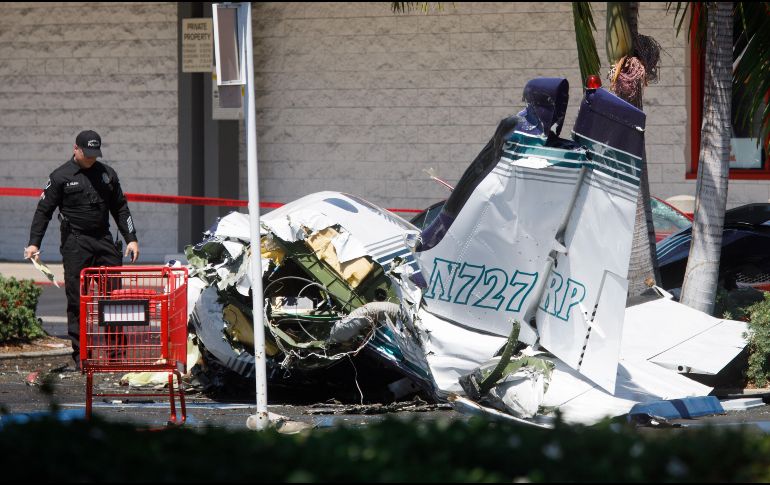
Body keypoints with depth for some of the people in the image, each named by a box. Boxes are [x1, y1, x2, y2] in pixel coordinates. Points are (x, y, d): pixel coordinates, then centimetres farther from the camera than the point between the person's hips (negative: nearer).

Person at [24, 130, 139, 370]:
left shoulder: (107, 174, 13)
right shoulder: (61, 177, 0)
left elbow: (120, 208, 19)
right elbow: (44, 210, 1)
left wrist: (131, 238, 12)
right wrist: (34, 243, -7)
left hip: (104, 242, 4)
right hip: (75, 244, -4)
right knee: (78, 300, -5)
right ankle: (80, 355, -2)